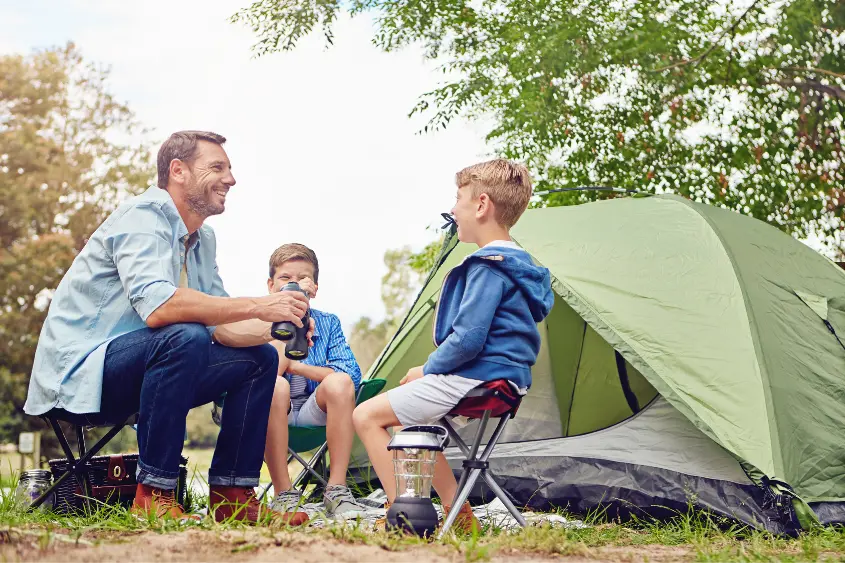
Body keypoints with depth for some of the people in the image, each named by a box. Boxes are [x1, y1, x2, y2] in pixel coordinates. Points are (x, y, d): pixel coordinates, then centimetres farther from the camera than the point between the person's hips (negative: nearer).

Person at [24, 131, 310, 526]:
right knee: (185, 338, -34)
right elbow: (156, 306, -33)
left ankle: (231, 494, 1)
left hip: (136, 370, 10)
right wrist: (257, 306, -30)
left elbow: (221, 326, 6)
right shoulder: (144, 216, -16)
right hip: (79, 371, -9)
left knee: (261, 358, 4)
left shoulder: (203, 239, 13)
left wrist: (275, 327, -13)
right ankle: (154, 495, -26)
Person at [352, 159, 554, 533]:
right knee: (408, 414, 30)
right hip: (504, 380, 11)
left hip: (473, 379, -11)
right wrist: (430, 370, 16)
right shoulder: (517, 264, 16)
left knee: (367, 415, -5)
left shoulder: (487, 267, -16)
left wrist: (429, 369, -7)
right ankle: (457, 513, 21)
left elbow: (467, 339, -24)